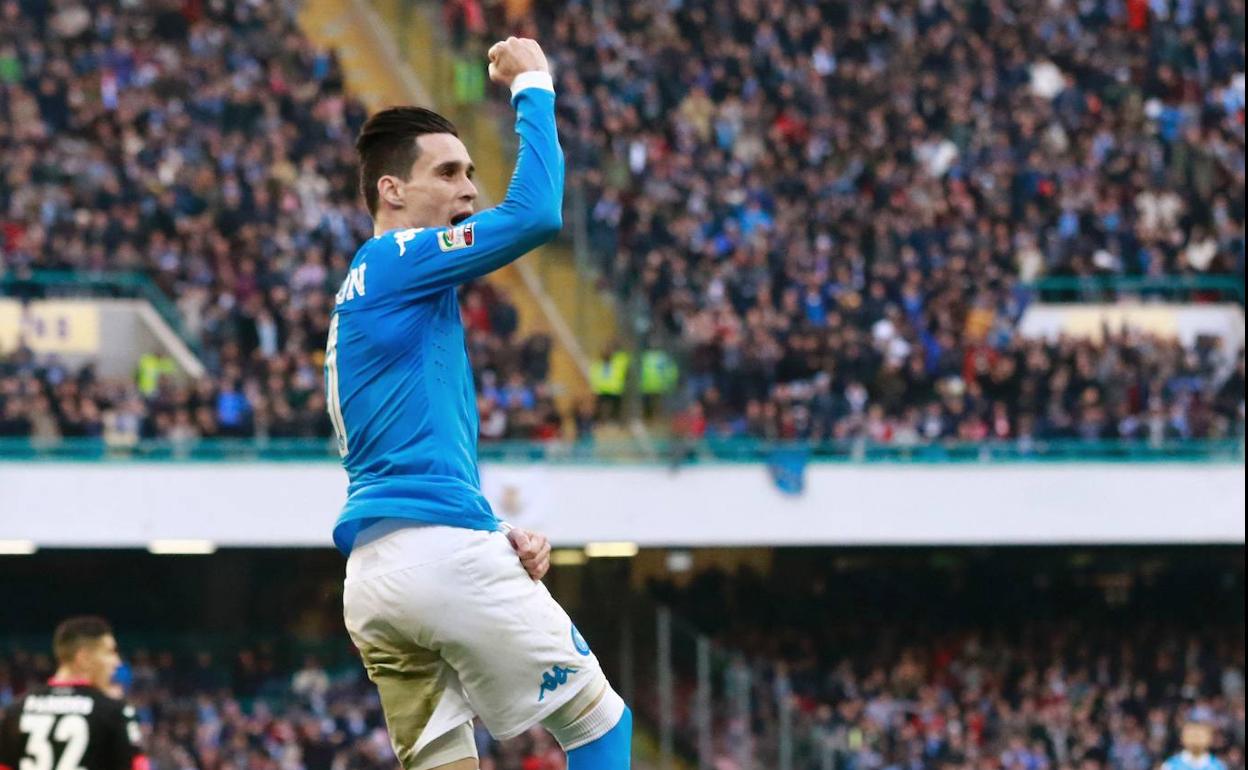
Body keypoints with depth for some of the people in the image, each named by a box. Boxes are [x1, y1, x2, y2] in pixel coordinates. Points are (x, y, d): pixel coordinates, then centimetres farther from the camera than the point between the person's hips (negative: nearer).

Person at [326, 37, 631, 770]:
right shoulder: (397, 262, -2)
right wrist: (533, 85, -2)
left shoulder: (366, 299, 25)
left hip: (371, 572, 9)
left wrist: (498, 537, 12)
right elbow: (536, 214, -15)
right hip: (441, 549, -9)